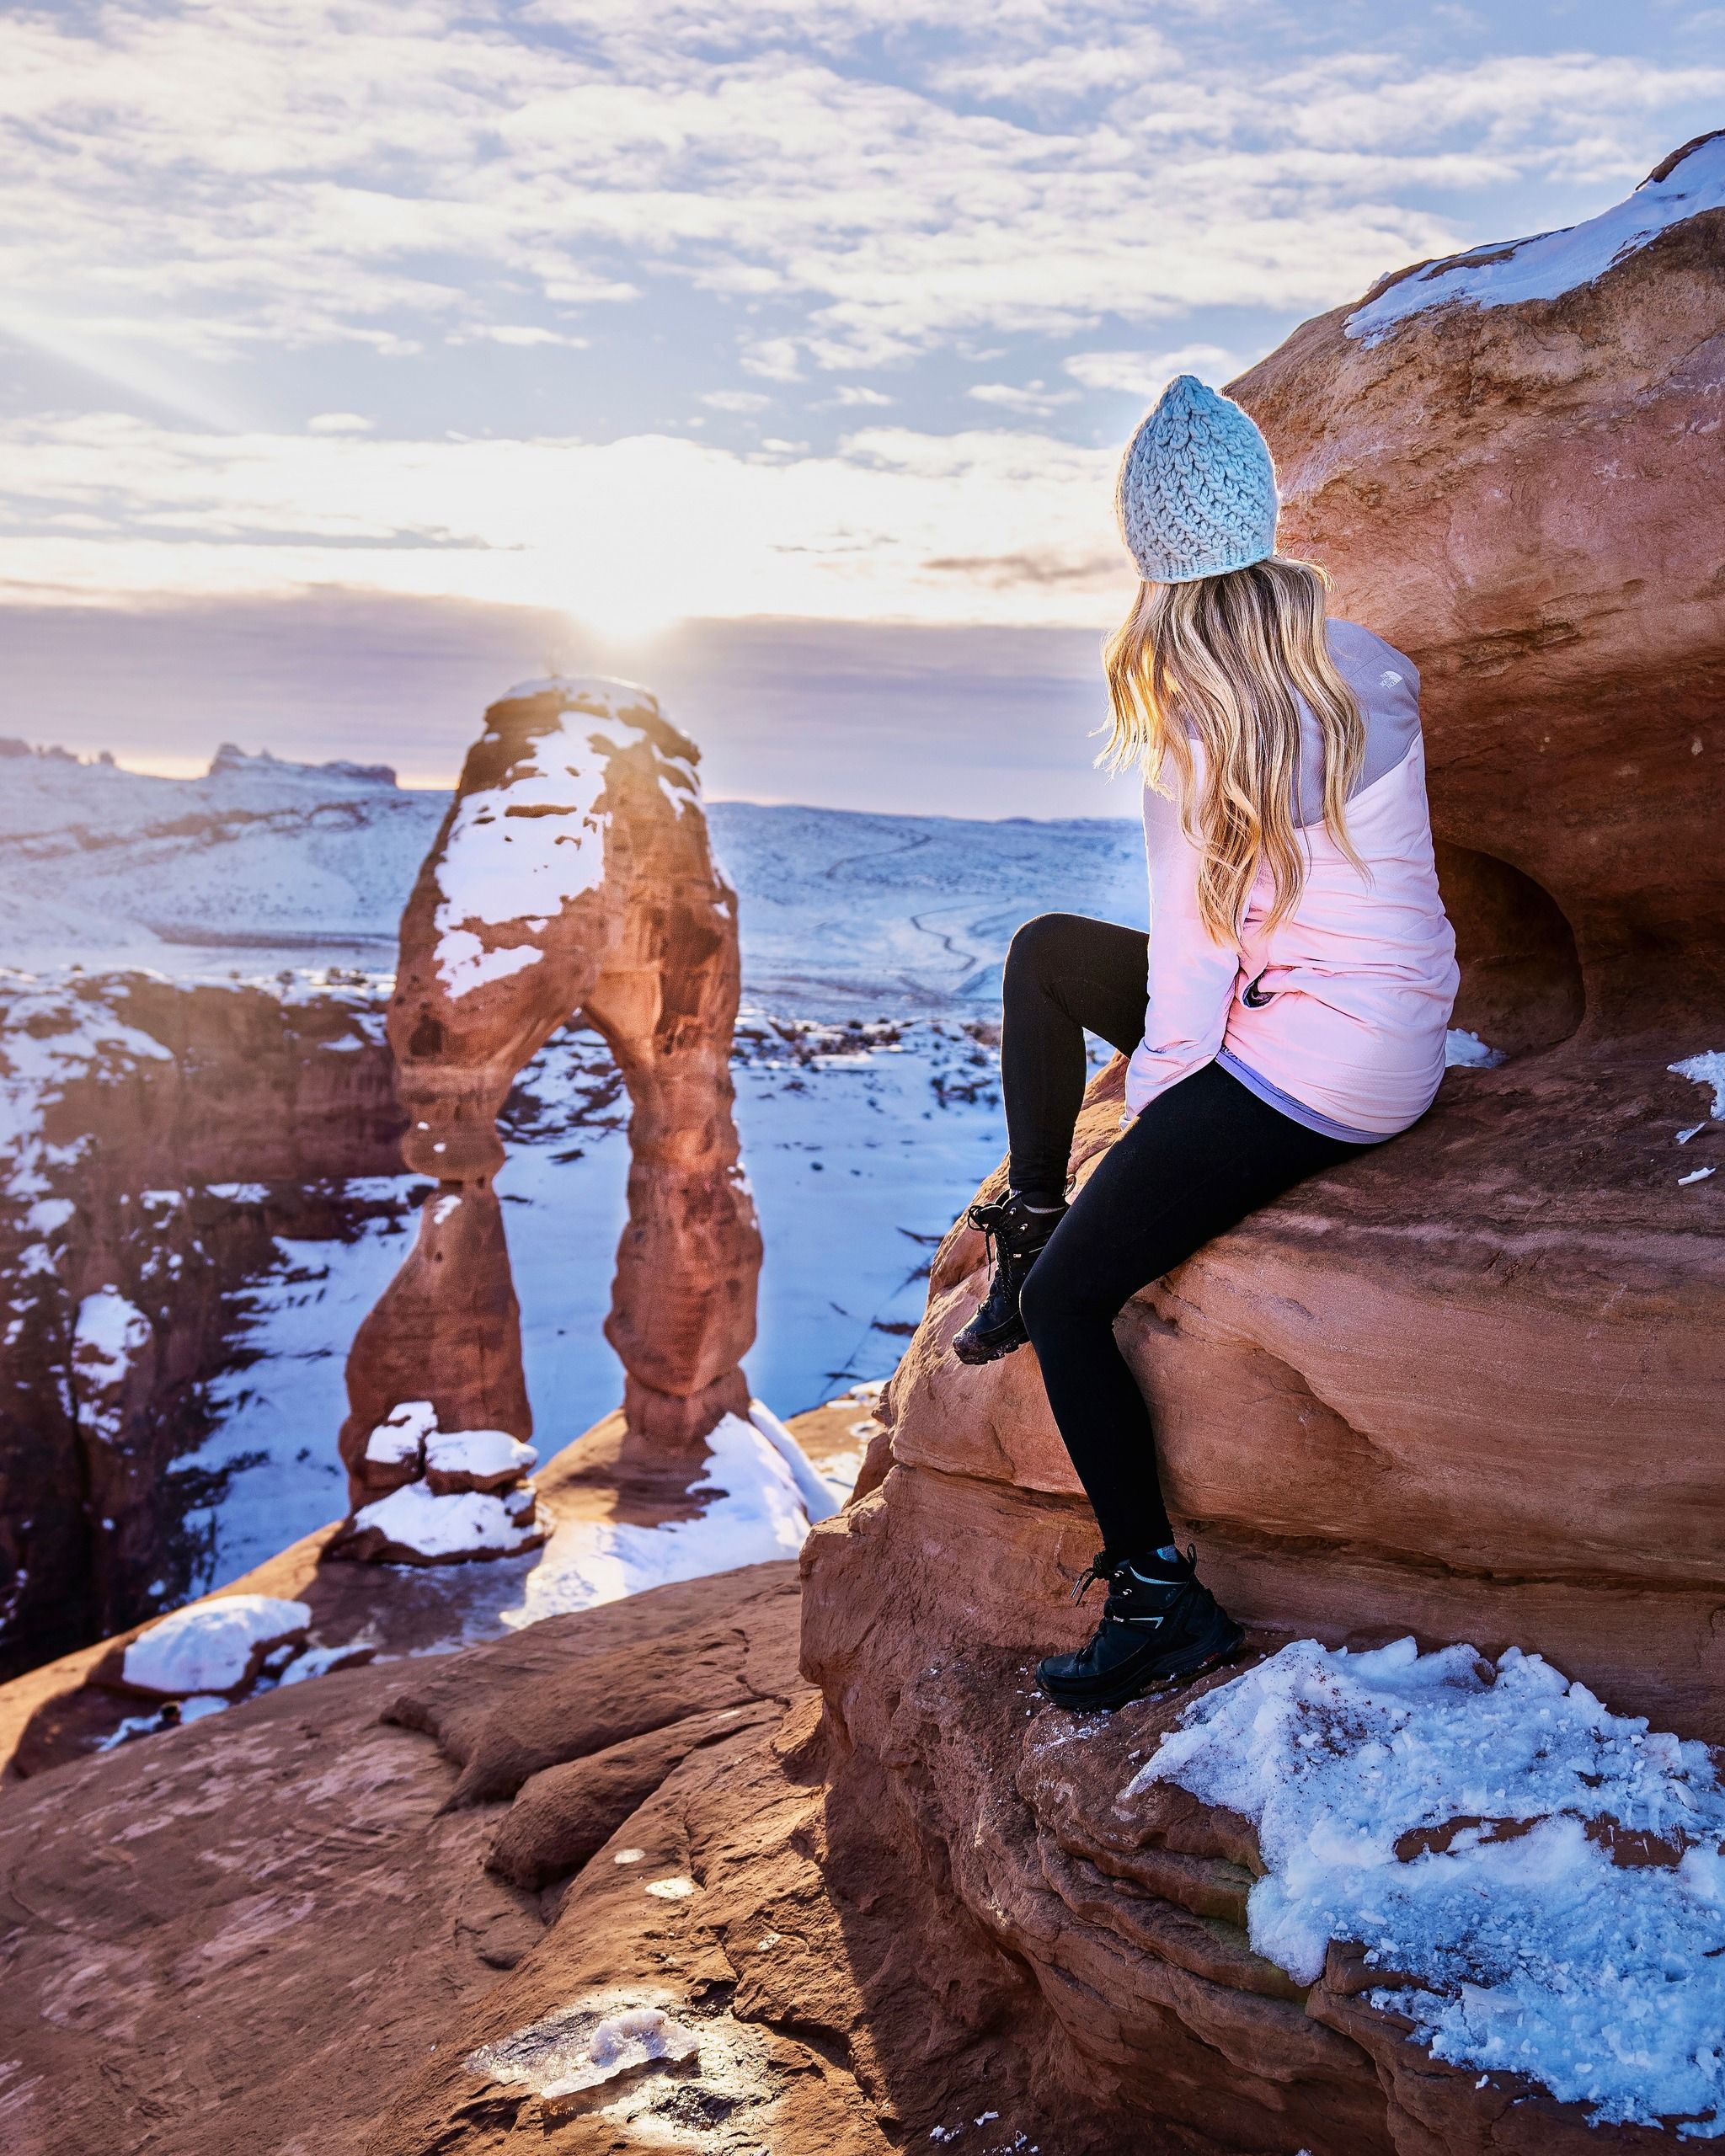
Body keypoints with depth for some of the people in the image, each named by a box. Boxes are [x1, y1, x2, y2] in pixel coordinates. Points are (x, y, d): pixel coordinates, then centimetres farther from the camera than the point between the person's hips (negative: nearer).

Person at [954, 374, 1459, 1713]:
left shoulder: (1202, 704, -20)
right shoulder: (1357, 661, 2)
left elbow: (1201, 938, -16)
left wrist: (1160, 1088, -3)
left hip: (1313, 1065, -9)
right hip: (1384, 1022, 9)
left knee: (1067, 1301, -5)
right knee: (1047, 953, 18)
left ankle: (1162, 1601, 3)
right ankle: (1033, 1226, 25)